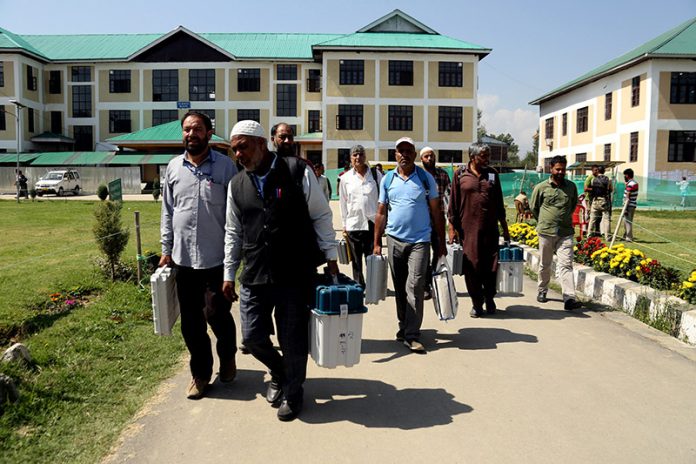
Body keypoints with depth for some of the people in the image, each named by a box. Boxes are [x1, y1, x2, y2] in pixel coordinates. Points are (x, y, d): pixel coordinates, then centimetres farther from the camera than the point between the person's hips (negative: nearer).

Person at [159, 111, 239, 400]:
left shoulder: (225, 166, -3)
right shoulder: (174, 167, 8)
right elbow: (168, 212, 14)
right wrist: (166, 250, 11)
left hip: (216, 257, -4)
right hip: (183, 257, 4)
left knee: (217, 314, 0)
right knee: (191, 322, 10)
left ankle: (227, 357, 31)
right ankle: (200, 372, 29)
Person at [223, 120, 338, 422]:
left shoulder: (298, 172, -4)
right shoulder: (237, 185, 9)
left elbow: (321, 216, 0)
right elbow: (233, 233, 15)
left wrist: (330, 258, -2)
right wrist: (229, 274, 14)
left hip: (296, 275, -4)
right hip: (254, 277, 4)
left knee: (293, 341, 5)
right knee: (253, 337, 8)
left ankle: (292, 392, 31)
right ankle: (278, 374, 39)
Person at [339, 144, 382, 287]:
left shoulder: (376, 174, 4)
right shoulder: (346, 178, 7)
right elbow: (343, 202, 10)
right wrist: (344, 224, 8)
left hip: (372, 223, -1)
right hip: (353, 224, 2)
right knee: (356, 260, 9)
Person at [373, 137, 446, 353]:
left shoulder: (426, 178, 1)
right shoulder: (387, 179, 7)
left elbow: (436, 212, 4)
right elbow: (381, 213, 10)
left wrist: (442, 243, 2)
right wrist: (377, 243, 6)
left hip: (419, 241, -2)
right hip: (394, 239, 3)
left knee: (415, 287, -9)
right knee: (399, 288, 11)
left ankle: (412, 335, -3)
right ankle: (404, 326, 26)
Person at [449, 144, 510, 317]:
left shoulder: (492, 174, 9)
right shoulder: (460, 175, 2)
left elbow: (499, 204, 14)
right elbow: (453, 203, 4)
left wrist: (505, 228, 14)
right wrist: (452, 227, -1)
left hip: (490, 229, 2)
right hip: (468, 229, -2)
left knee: (491, 266, 4)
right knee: (471, 266, 3)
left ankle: (490, 299, 25)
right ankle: (477, 303, 16)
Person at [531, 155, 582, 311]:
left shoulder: (571, 187, 7)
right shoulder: (541, 188, 0)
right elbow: (534, 208, 12)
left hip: (565, 232, 1)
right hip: (546, 232, -1)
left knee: (566, 264, -8)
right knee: (545, 265, 11)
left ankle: (569, 298, -13)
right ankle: (542, 291, 30)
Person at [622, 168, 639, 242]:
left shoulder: (630, 184, -17)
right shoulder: (635, 183, 12)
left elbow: (628, 198, -19)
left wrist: (625, 209, -19)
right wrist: (626, 182, 16)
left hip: (629, 205, -10)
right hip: (633, 205, 10)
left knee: (627, 221, -5)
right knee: (628, 221, 18)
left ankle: (629, 238, -3)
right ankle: (626, 236, 27)